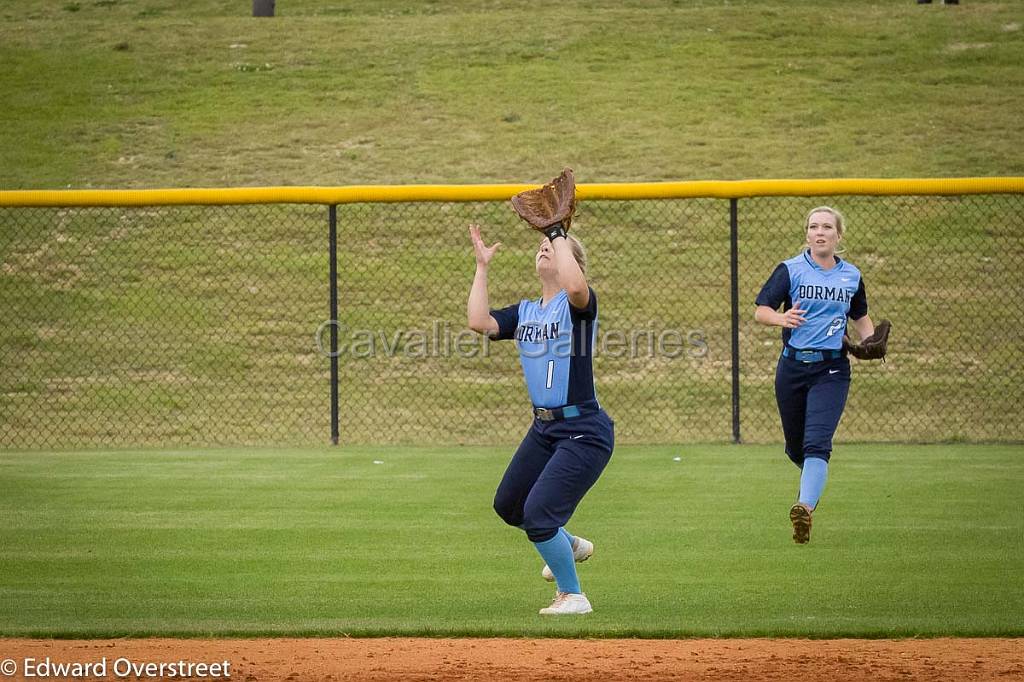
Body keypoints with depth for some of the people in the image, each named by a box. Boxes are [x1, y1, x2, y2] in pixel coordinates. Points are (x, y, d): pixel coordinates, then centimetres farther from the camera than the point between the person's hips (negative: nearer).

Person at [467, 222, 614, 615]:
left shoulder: (577, 304, -9)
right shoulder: (524, 312, 11)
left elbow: (574, 286, -34)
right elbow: (479, 322, -5)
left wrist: (558, 235, -21)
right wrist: (482, 266, 1)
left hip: (583, 431, -8)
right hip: (543, 428, 8)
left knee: (538, 512, -14)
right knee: (508, 506, 19)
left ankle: (572, 595, 3)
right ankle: (569, 545, 45)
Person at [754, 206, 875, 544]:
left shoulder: (851, 275, 8)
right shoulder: (791, 270, -1)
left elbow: (860, 316, 24)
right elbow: (760, 310, -6)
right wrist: (781, 318, -29)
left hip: (832, 370, 0)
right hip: (793, 367, 1)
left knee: (817, 442, -19)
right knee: (795, 446, 11)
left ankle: (805, 508, -31)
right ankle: (814, 480, 46)